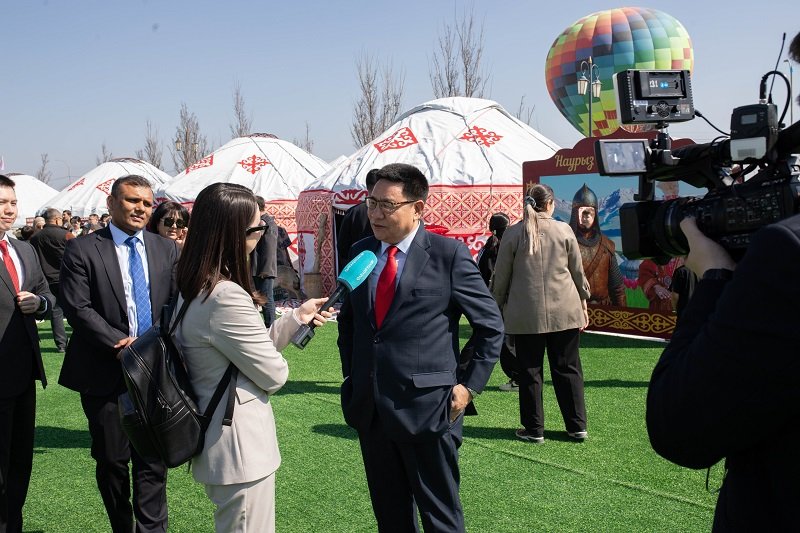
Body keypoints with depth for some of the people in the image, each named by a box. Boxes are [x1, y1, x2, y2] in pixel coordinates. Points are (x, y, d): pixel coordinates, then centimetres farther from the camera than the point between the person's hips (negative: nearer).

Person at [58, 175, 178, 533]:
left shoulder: (166, 250, 8)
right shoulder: (82, 249, -3)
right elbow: (77, 307, -10)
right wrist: (121, 344, -17)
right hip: (105, 374, -2)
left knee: (153, 461, 4)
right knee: (112, 461, 10)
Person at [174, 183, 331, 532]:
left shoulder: (195, 289, 4)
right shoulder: (226, 297, -27)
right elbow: (274, 375, -18)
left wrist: (297, 318, 6)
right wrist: (275, 369, 4)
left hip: (214, 437, 10)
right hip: (240, 446, -10)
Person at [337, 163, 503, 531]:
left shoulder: (449, 254, -8)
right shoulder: (360, 252, 7)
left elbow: (491, 326, -3)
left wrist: (470, 385, -7)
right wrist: (352, 377, 12)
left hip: (427, 408, -5)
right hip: (369, 408, 5)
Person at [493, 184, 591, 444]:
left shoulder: (513, 233, -1)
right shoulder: (564, 230, 1)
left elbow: (501, 277, 3)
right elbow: (578, 271, 7)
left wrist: (498, 308, 14)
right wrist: (583, 303, 19)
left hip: (526, 315, -1)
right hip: (564, 312, 1)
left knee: (530, 371, 6)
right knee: (568, 369, 10)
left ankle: (534, 429, 12)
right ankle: (577, 426, 15)